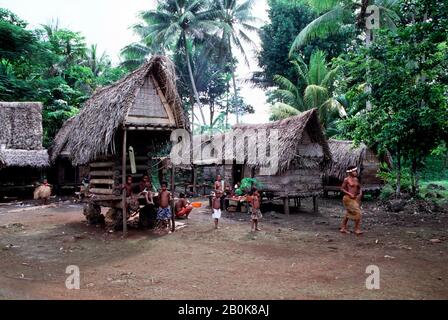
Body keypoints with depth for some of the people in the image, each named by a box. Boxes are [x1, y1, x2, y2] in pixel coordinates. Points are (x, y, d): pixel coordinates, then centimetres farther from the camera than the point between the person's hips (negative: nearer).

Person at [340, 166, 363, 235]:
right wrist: (349, 194, -15)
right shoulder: (347, 179, -9)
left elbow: (360, 187, 20)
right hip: (348, 198, -7)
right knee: (357, 212, -11)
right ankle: (357, 229, -3)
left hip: (355, 198, 7)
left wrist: (360, 193, 1)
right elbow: (342, 189, -7)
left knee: (348, 214, 13)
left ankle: (343, 228, 23)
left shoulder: (356, 179, 10)